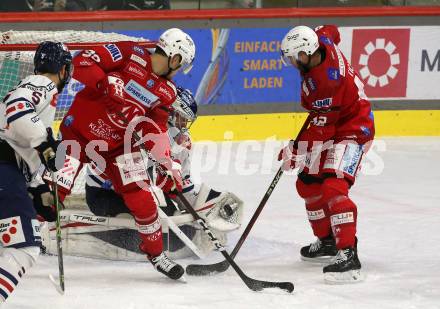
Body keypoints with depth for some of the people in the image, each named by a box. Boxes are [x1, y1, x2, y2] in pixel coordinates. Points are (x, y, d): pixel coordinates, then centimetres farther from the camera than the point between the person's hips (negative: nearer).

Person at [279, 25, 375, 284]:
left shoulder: (324, 83, -33)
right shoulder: (323, 42, -9)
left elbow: (320, 129, -28)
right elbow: (331, 31, 18)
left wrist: (297, 151, -23)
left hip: (352, 131, -11)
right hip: (331, 127, 11)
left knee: (333, 187, -25)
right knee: (308, 184, 16)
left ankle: (348, 254, -33)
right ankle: (328, 241, 31)